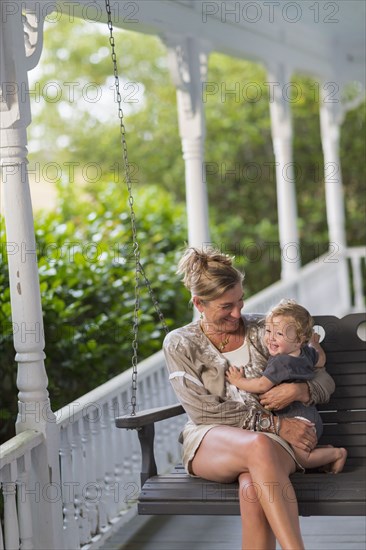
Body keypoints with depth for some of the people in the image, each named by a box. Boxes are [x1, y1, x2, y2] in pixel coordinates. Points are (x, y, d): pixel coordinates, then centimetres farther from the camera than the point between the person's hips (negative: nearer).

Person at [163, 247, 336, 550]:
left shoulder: (263, 331, 10)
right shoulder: (180, 343, 4)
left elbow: (325, 382, 13)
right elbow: (203, 411, -7)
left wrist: (298, 390, -13)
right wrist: (275, 424, -16)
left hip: (272, 439, 1)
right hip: (210, 441, -1)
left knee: (253, 488, -38)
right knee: (259, 446, -39)